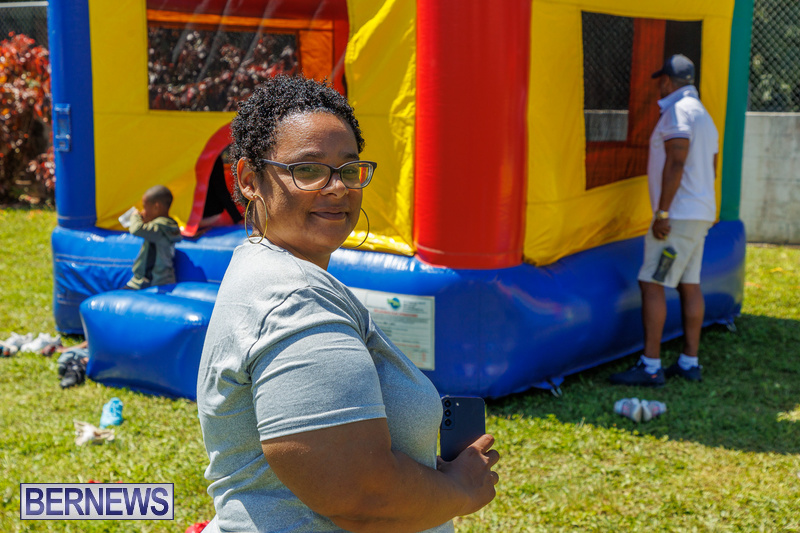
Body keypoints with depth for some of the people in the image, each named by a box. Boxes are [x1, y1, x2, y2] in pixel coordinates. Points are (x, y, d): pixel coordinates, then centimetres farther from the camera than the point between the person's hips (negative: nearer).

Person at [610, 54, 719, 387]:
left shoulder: (678, 111, -12)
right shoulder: (703, 115, 19)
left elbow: (676, 163, -21)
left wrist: (662, 213, -22)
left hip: (679, 214, -10)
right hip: (701, 213, 10)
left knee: (651, 283, -9)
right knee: (689, 285, 11)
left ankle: (650, 366, -10)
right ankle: (690, 363, 14)